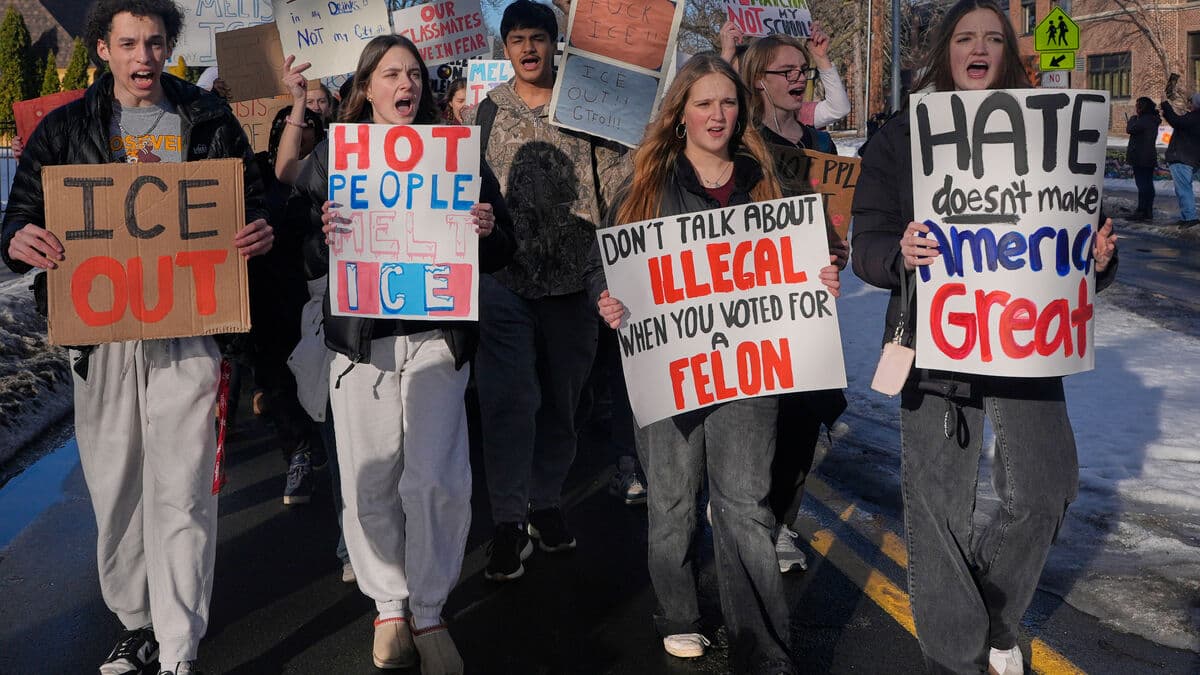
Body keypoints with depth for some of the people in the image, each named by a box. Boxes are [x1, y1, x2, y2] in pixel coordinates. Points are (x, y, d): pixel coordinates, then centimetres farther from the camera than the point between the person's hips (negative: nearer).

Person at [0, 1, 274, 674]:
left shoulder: (209, 120, 9)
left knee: (180, 493, -5)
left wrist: (262, 234, -12)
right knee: (114, 488, 9)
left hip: (186, 333, -2)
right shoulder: (65, 128, 11)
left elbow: (254, 205, 12)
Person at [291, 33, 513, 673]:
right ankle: (389, 606, 23)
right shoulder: (329, 156, 9)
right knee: (371, 482, 4)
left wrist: (488, 230, -11)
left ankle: (428, 613, 13)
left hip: (437, 337, 0)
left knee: (437, 481, -5)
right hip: (359, 337, 0)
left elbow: (500, 253, 11)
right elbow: (302, 253, 5)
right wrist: (325, 235, -17)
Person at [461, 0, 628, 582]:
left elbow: (615, 184, 3)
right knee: (509, 398, -7)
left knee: (560, 399, 10)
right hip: (504, 277, -1)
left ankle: (546, 502, 27)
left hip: (571, 278, 1)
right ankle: (509, 521, 2)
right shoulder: (484, 112, 8)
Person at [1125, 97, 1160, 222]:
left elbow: (1129, 129, -17)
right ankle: (1148, 212, 16)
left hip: (1141, 158, -10)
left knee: (1142, 185, -8)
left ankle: (1141, 212, -7)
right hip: (1150, 157, 10)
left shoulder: (1144, 120, -18)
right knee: (1148, 184, 12)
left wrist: (1134, 116, -6)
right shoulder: (1152, 120, 14)